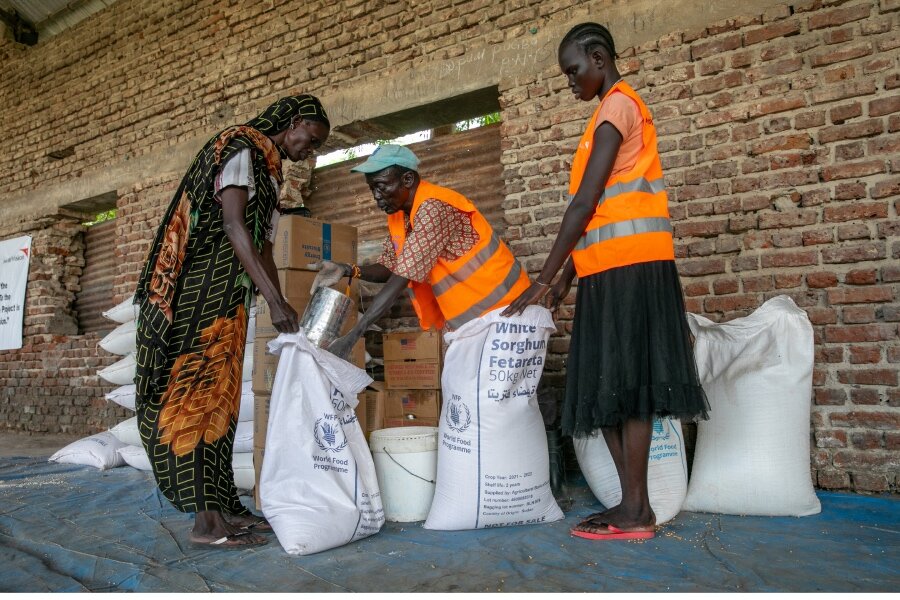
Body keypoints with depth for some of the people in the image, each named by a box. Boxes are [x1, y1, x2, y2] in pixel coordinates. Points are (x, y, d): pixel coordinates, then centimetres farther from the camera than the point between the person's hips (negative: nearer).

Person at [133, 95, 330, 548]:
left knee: (220, 395, 7)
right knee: (198, 391, -10)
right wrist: (275, 300, -23)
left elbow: (262, 245, 18)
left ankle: (223, 505, 11)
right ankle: (206, 519, -8)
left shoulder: (267, 168, 22)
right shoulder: (241, 147, -5)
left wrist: (282, 307, 11)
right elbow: (233, 225, -18)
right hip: (202, 290, -10)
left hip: (228, 297, 10)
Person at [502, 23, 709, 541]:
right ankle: (632, 504, 11)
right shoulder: (619, 109, 25)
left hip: (628, 268, -9)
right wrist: (568, 275, 20)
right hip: (615, 269, 9)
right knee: (608, 387, 6)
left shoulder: (617, 106, -4)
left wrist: (544, 279, -12)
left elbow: (585, 205, -13)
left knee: (627, 384, -7)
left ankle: (636, 512, 1)